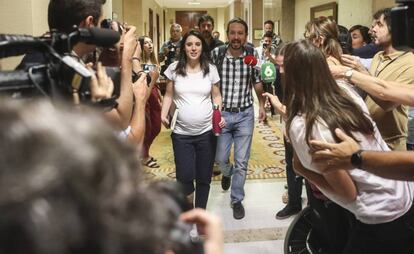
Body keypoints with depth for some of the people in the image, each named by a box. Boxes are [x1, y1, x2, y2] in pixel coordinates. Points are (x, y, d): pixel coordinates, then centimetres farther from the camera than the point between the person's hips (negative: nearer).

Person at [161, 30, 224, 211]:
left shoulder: (210, 69, 1)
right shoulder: (174, 68, -1)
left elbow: (216, 96, 8)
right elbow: (168, 95, 6)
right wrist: (163, 114, -10)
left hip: (206, 132, 1)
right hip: (181, 133, -1)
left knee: (204, 177, 10)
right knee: (185, 177, -3)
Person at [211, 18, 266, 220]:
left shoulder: (252, 55, -6)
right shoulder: (216, 53, -9)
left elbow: (257, 81, 8)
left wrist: (262, 105, 4)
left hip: (245, 114, 0)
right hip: (221, 113, 0)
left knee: (241, 161, 4)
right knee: (220, 158, 8)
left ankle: (237, 200, 22)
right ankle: (227, 172, 45)